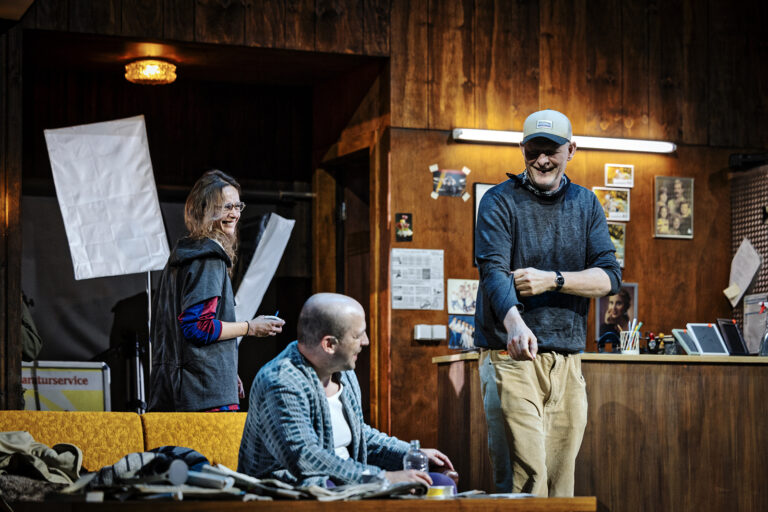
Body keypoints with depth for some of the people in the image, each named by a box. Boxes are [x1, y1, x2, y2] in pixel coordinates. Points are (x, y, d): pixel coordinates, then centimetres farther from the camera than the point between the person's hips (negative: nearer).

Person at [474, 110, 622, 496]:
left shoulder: (586, 205, 13)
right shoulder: (499, 202, -1)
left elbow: (610, 277, 5)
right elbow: (493, 271, -16)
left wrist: (553, 280, -13)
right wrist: (515, 323, -36)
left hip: (567, 359, 4)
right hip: (511, 355, -4)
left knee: (560, 480, 5)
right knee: (525, 479, -14)